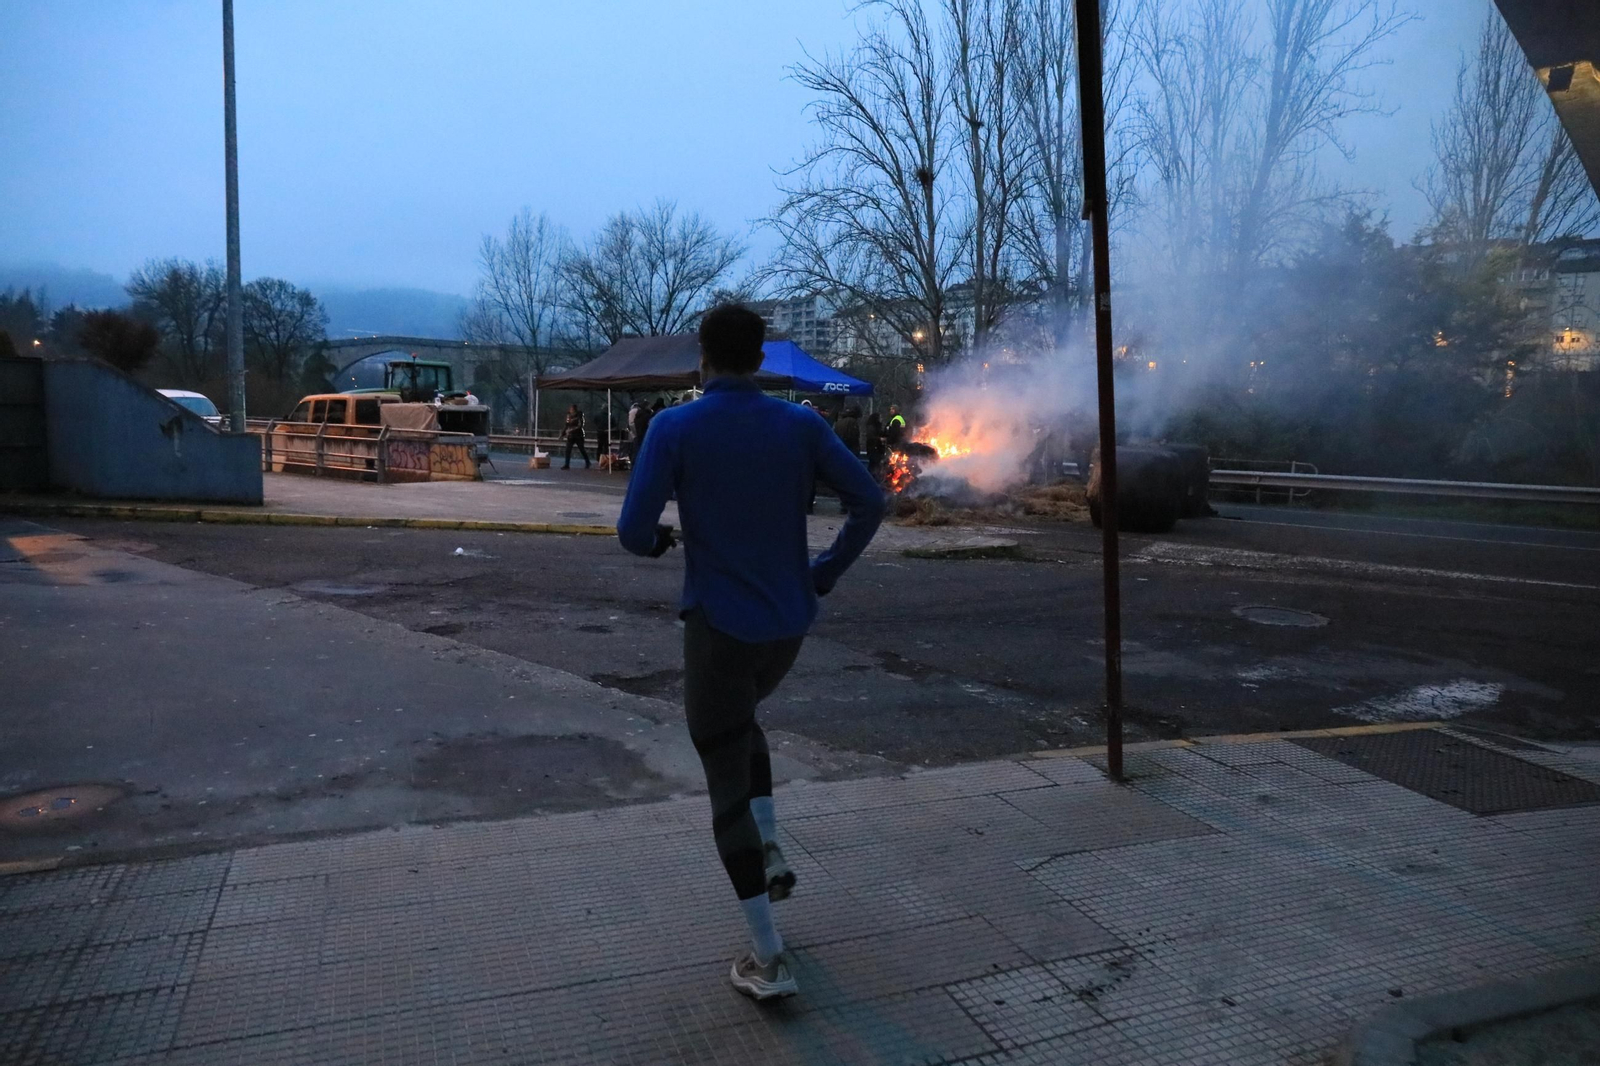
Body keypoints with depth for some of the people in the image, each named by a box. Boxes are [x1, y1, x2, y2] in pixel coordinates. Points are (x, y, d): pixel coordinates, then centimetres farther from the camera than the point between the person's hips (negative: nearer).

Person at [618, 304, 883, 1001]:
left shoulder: (674, 429, -10)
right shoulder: (799, 425, 0)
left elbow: (632, 531, -13)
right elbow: (869, 501, -3)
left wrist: (657, 543, 11)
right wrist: (826, 573, 8)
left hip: (718, 624, -4)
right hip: (788, 623, 5)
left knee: (726, 782, 7)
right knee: (740, 719, 34)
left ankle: (769, 960, 9)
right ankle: (770, 851, 23)